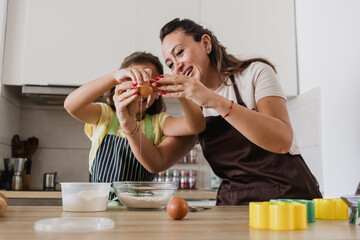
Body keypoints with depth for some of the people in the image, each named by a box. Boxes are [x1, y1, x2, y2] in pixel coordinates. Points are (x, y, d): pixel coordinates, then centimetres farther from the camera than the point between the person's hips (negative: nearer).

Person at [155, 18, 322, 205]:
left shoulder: (255, 73, -2)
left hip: (286, 193, -4)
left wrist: (215, 101, -28)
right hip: (232, 202, 4)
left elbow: (283, 141, -20)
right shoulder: (195, 108, 14)